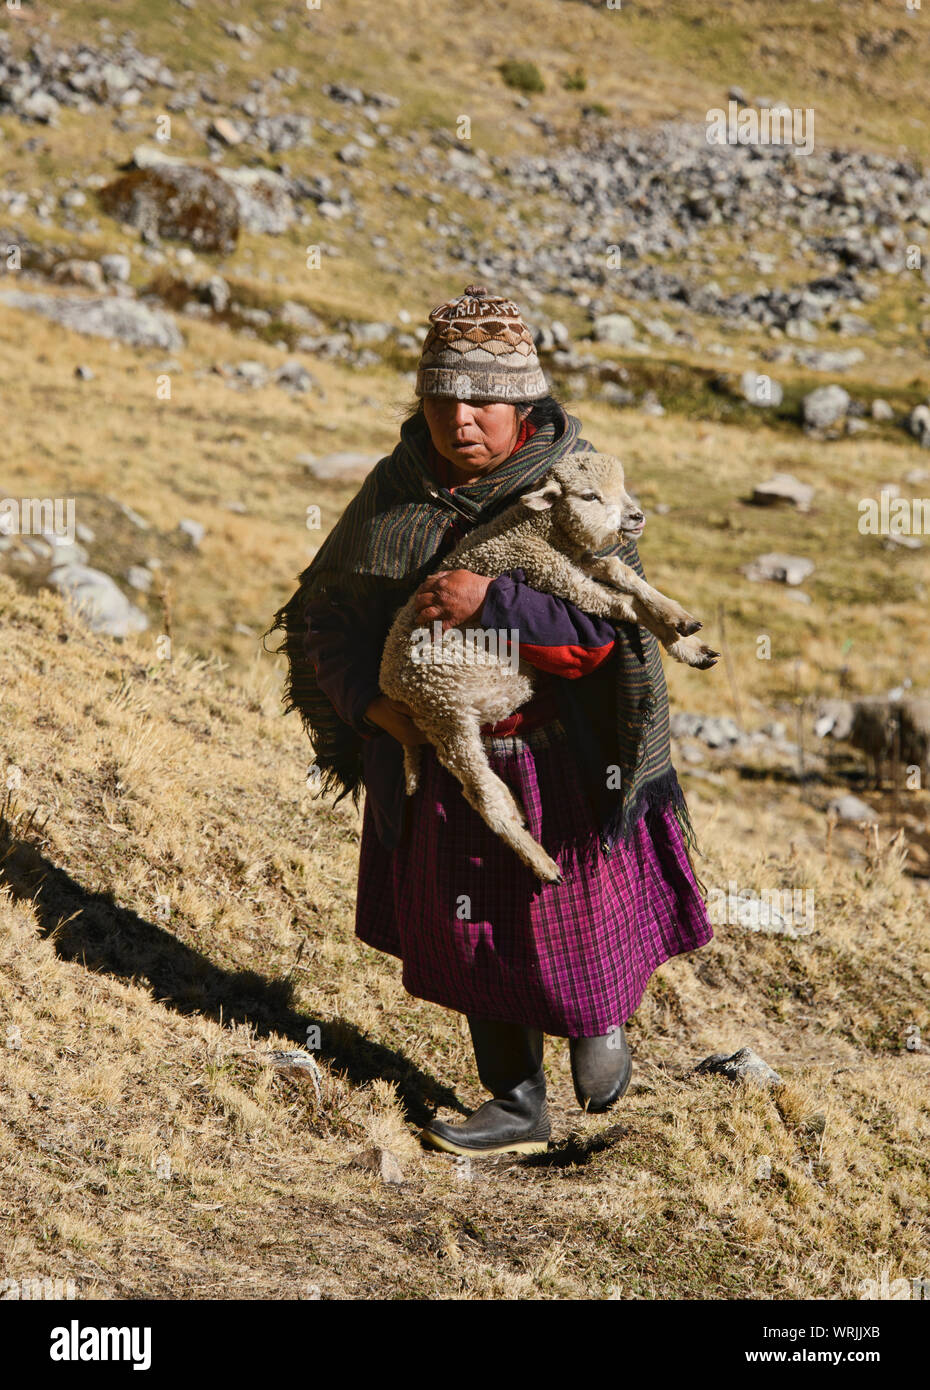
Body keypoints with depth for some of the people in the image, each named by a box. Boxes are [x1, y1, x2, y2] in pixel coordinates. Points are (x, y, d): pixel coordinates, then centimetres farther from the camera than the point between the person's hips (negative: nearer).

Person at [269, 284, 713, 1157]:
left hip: (560, 761, -4)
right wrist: (372, 699, -14)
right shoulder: (395, 490, -3)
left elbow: (613, 625, -24)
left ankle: (600, 1020, 44)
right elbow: (327, 610, 2)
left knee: (574, 918, 10)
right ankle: (517, 1107, 29)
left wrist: (490, 602, -33)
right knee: (475, 927, 13)